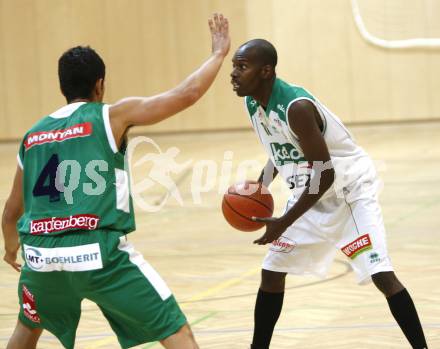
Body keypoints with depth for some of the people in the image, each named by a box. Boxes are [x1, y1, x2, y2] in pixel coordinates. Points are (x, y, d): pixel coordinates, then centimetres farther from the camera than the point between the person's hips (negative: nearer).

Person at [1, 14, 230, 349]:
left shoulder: (32, 135, 17)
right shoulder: (111, 116, 3)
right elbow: (186, 94, -3)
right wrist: (219, 53, 13)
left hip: (42, 255, 5)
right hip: (99, 253, -5)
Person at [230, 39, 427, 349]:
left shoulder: (296, 106, -31)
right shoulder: (252, 104, -4)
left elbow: (325, 174, -29)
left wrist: (284, 223, -26)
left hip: (350, 189, -8)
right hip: (312, 192, 9)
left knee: (382, 274, -19)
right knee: (272, 271, 9)